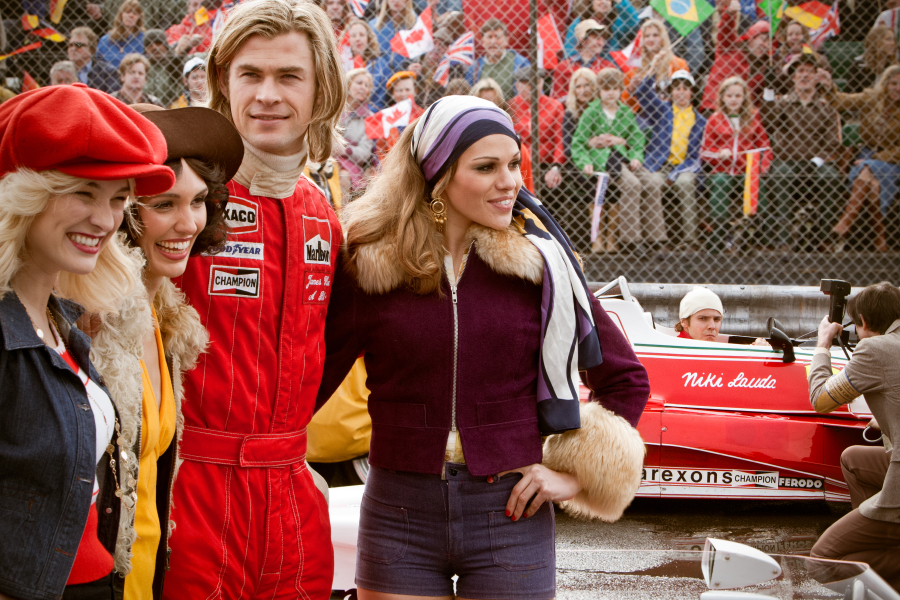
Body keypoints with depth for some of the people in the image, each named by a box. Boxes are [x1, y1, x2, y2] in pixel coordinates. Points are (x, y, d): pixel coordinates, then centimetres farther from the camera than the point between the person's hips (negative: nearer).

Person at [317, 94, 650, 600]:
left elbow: (626, 379, 8)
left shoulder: (539, 260, -1)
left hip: (510, 515, 0)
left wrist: (577, 473, 0)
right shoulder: (369, 262, -2)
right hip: (401, 516, 0)